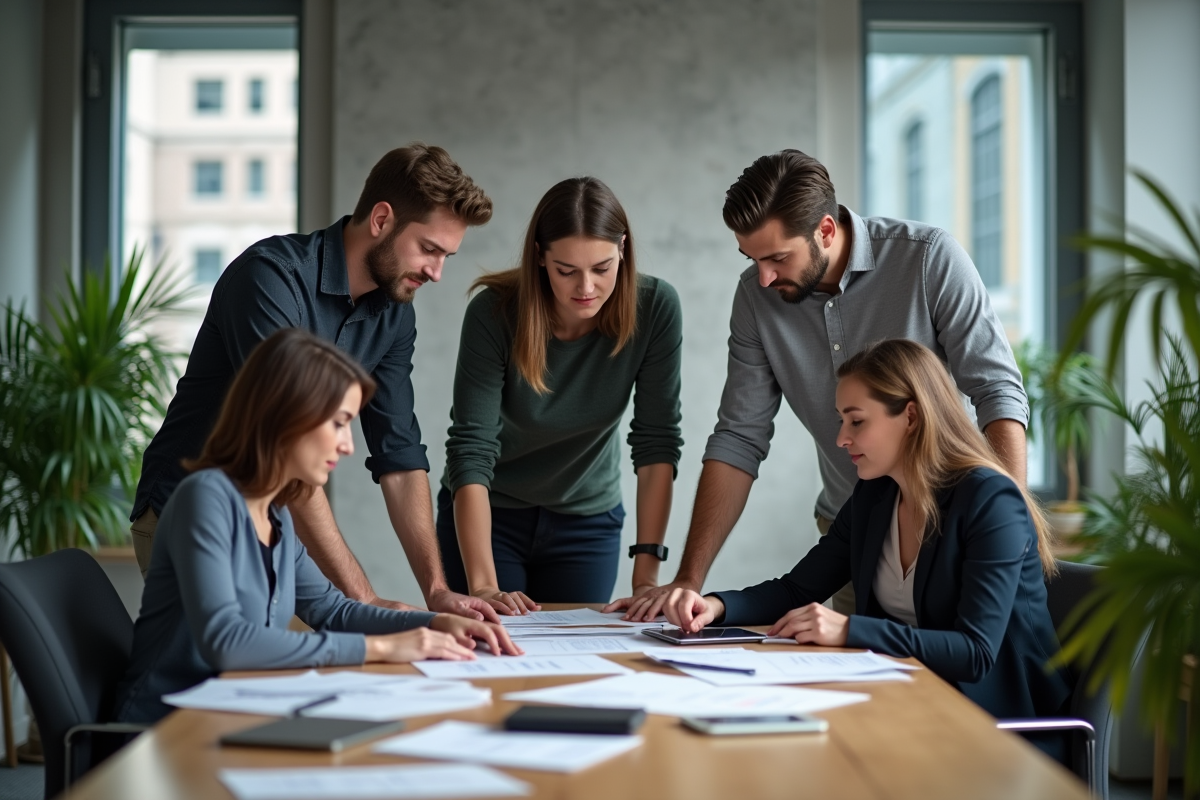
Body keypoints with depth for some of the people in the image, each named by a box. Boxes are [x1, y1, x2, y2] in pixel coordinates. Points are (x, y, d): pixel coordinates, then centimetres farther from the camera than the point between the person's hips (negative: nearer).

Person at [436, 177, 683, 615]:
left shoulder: (655, 307, -20)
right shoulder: (494, 313, -24)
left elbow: (657, 442, -17)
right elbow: (471, 448, -28)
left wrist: (647, 574, -23)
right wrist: (482, 586, -36)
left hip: (588, 520, 2)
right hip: (487, 514, -1)